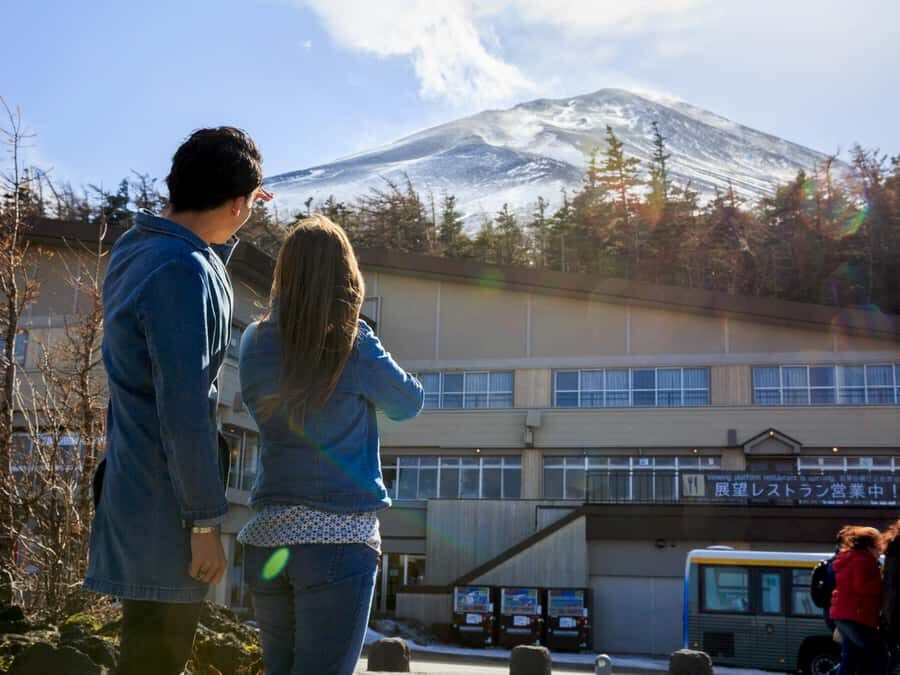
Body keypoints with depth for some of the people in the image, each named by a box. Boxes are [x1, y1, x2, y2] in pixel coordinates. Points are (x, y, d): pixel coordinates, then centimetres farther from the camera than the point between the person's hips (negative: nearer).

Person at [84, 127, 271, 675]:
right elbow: (183, 412, -24)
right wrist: (205, 521, -18)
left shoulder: (135, 248, 7)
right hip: (164, 506, -10)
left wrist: (225, 234, 26)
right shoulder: (181, 271, -22)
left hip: (134, 482, 10)